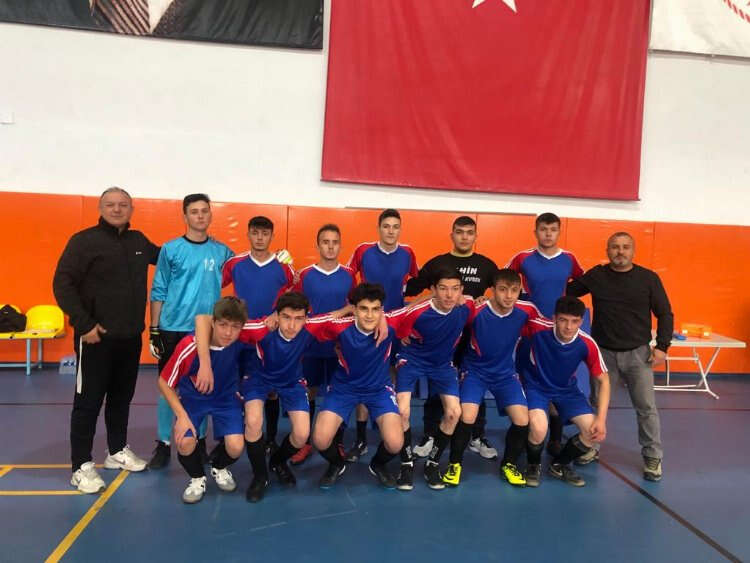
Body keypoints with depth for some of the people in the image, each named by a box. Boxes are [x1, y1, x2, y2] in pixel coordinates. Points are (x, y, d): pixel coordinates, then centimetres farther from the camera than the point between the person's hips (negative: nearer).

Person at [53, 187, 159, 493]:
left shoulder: (138, 241, 9)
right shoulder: (84, 241, -9)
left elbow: (163, 255, 30)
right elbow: (62, 284, -13)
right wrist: (84, 324, -18)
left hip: (130, 337, 6)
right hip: (96, 337, -6)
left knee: (122, 397, 16)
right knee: (88, 402, 2)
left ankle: (117, 451, 32)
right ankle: (82, 466, 12)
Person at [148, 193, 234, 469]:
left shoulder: (222, 251, 4)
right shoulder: (170, 249, 0)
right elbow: (158, 292, 1)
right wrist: (154, 329, -2)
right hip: (173, 329, -1)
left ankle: (200, 440, 23)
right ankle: (163, 444, 15)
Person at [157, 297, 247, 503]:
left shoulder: (241, 337, -27)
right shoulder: (189, 346, -30)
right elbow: (164, 383, -15)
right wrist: (182, 416, -22)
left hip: (226, 397, 1)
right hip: (192, 398, -1)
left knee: (235, 447, -19)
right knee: (185, 443, -26)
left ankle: (219, 468, 20)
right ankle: (197, 478, 10)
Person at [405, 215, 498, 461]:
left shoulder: (486, 265, 4)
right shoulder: (436, 263, 1)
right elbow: (411, 288, 0)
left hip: (475, 335, 1)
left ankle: (477, 437, 24)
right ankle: (429, 436, 20)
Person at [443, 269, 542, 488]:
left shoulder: (526, 311, -15)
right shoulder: (476, 311, -24)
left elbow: (543, 323, 8)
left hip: (506, 373, 3)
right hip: (475, 371, -3)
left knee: (522, 420, -11)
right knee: (467, 417, -22)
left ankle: (509, 464, 19)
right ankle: (455, 463, 7)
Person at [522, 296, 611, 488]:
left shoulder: (587, 344, -21)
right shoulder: (538, 328, -28)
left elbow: (603, 381, -9)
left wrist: (601, 419, -16)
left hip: (567, 390, 3)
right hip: (536, 386, -3)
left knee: (594, 432, -12)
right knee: (539, 429, -30)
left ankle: (559, 465, 18)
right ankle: (533, 465, 6)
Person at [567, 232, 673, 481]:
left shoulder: (649, 278, -4)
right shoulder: (595, 275, -2)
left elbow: (665, 314, 1)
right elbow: (568, 291, 10)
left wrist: (662, 346, -7)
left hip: (638, 353, -1)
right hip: (603, 352, 1)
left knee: (646, 407, 1)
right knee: (596, 403, 11)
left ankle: (653, 457, 16)